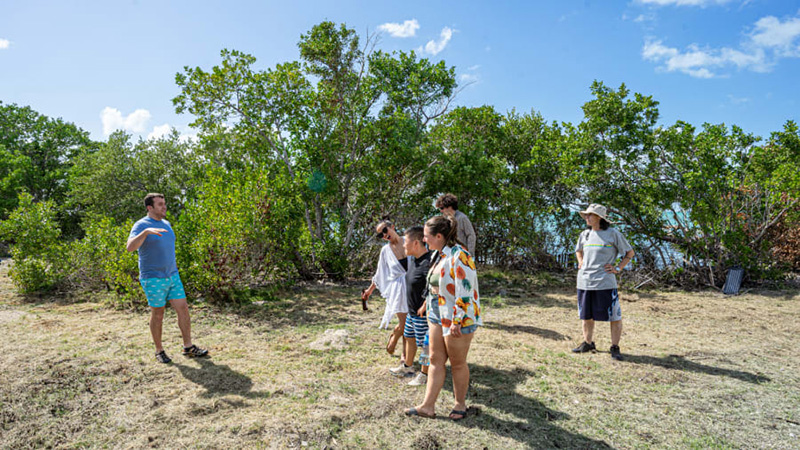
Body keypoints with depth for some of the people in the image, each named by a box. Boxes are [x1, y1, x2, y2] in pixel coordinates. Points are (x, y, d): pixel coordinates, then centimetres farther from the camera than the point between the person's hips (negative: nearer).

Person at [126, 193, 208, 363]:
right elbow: (130, 247, -29)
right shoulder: (141, 226, -11)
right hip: (153, 279, -6)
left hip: (172, 276, 6)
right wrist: (146, 231, -43)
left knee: (183, 309, 3)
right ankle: (159, 351, 21)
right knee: (158, 314, 5)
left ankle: (188, 347, 12)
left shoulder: (166, 224, 12)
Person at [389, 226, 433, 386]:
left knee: (425, 344, 7)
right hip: (412, 310, 10)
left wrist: (423, 308, -23)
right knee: (409, 337, 24)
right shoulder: (412, 258, 4)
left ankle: (424, 374, 24)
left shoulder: (428, 263, -28)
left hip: (423, 313, -10)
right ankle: (407, 367, 43)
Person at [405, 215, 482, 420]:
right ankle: (428, 406, 19)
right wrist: (429, 309, 20)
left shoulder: (459, 256, -22)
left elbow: (465, 293, -23)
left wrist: (456, 322, -21)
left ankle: (460, 404, 28)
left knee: (457, 363, 8)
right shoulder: (440, 254, 7)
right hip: (437, 315, 9)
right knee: (436, 360, 11)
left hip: (457, 318, -9)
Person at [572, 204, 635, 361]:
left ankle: (615, 347, 13)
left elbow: (629, 252, 6)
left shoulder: (613, 234, -3)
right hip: (584, 281, 5)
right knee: (586, 315, 13)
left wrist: (618, 268, -3)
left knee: (614, 316, 0)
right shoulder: (584, 234, 10)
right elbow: (578, 250, 30)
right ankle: (587, 343, 28)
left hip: (604, 282, -4)